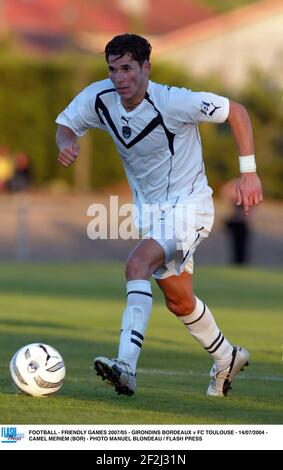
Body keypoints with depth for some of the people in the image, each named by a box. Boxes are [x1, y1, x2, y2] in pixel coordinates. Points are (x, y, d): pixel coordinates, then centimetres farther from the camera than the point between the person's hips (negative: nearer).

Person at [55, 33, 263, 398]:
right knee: (180, 302, 17)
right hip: (150, 209, 7)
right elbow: (66, 123, 8)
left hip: (188, 204, -7)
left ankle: (126, 367, -41)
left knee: (137, 264, -31)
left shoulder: (174, 102, -25)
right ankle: (227, 359, 43)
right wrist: (67, 143, -17)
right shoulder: (99, 97, -10)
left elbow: (236, 112, -15)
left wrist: (248, 173, -17)